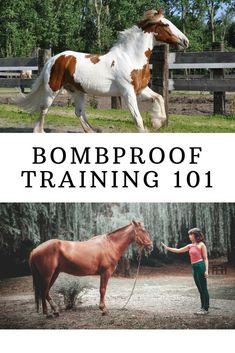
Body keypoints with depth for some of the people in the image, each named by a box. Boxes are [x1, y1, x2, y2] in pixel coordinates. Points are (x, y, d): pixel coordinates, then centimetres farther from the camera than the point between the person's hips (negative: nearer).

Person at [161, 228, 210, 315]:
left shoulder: (201, 245, -4)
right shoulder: (190, 246, 16)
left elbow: (205, 258, -7)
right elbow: (178, 250, 20)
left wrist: (206, 270, -15)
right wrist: (167, 248, 15)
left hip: (200, 267, -8)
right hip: (194, 268, 8)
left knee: (203, 288, -5)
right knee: (200, 289, 9)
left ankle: (206, 309, -4)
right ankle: (203, 307, 13)